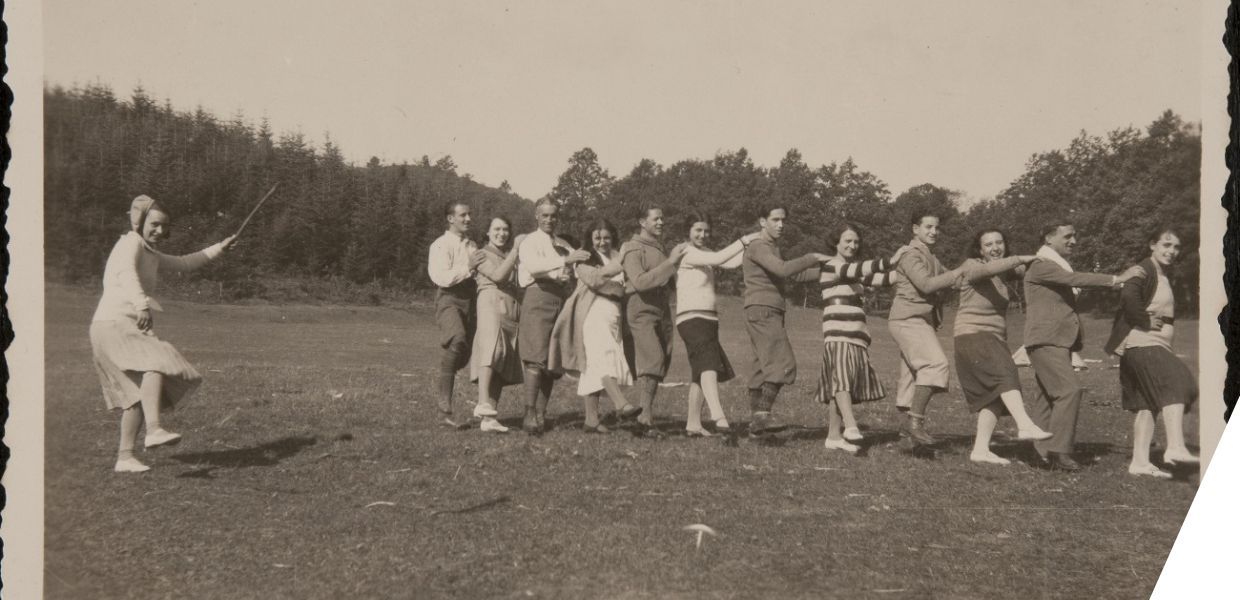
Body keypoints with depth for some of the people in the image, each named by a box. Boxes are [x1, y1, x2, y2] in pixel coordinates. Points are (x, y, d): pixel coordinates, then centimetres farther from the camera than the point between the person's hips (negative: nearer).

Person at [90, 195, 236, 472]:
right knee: (155, 362, -31)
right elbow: (126, 274, -26)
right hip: (114, 324, -10)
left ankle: (125, 457, 8)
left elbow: (183, 264, 36)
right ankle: (154, 430, -47)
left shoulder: (150, 255, 23)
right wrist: (142, 305, -43)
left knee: (139, 392, 5)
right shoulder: (131, 242, -6)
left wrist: (218, 249, 33)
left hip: (127, 327, 10)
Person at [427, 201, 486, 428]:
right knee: (458, 340, -31)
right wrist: (467, 268, -15)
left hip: (469, 299, 7)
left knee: (462, 357, 5)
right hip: (448, 299, -7)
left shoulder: (472, 246, 21)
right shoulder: (440, 245, 1)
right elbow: (440, 277, -13)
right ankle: (445, 408, -30)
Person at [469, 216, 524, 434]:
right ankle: (483, 403, -40)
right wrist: (515, 250, -5)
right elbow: (498, 275, -9)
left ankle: (488, 419, -3)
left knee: (502, 366, -1)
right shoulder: (482, 254, 9)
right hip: (491, 303, -6)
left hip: (513, 309, 6)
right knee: (492, 349, -28)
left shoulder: (511, 254, 25)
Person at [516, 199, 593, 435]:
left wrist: (569, 275, -9)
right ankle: (529, 413, -16)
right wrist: (565, 260, -27)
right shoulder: (529, 242, 4)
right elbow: (533, 266, -18)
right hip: (537, 297, -6)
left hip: (560, 299, 6)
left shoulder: (564, 246, 22)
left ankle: (541, 413, 10)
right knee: (536, 358, -15)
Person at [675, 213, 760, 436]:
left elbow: (732, 263, 4)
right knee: (708, 364, -26)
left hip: (708, 319, 10)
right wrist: (744, 240, -19)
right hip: (692, 318, -10)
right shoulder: (686, 253, -8)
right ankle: (719, 417, -42)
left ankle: (693, 424, 20)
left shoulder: (704, 254, 18)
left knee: (700, 371, 13)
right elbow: (719, 259, -22)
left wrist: (752, 245, -7)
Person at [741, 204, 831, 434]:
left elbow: (794, 274, 30)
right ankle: (763, 414, -26)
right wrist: (814, 258, -16)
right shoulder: (757, 247, -8)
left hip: (771, 315, 10)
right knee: (781, 363, -20)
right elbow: (783, 269, -23)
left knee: (761, 368, 7)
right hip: (762, 312, -10)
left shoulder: (773, 250, 24)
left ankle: (756, 419, 8)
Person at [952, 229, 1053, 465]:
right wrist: (1020, 259, -27)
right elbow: (989, 269, -30)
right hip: (972, 334, -8)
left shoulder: (1007, 273, 12)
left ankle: (980, 450, 3)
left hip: (995, 339, 8)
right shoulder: (972, 266, -10)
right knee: (1005, 372, -30)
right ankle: (1025, 425, -45)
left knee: (994, 396, 2)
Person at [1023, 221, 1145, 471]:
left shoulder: (1058, 267, 22)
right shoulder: (1040, 266, -10)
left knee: (1046, 395, 7)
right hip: (1045, 340, -9)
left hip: (1060, 340, 9)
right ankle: (1058, 450, -18)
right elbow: (1075, 279, -23)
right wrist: (1118, 279, -26)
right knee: (1069, 390, -19)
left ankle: (1043, 452, 8)